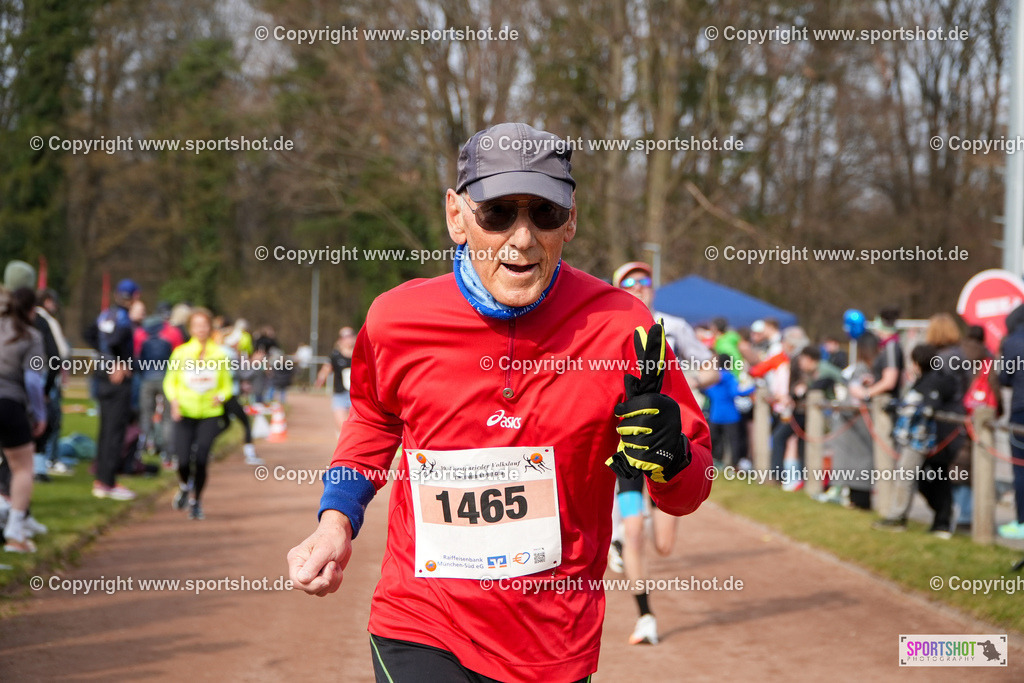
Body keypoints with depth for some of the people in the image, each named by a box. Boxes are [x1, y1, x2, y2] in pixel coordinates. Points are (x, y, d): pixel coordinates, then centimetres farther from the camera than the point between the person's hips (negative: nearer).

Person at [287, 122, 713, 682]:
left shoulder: (620, 328, -11)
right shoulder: (395, 321, -7)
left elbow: (691, 491, -2)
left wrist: (670, 459, -24)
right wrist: (336, 521, 5)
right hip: (419, 633, 0)